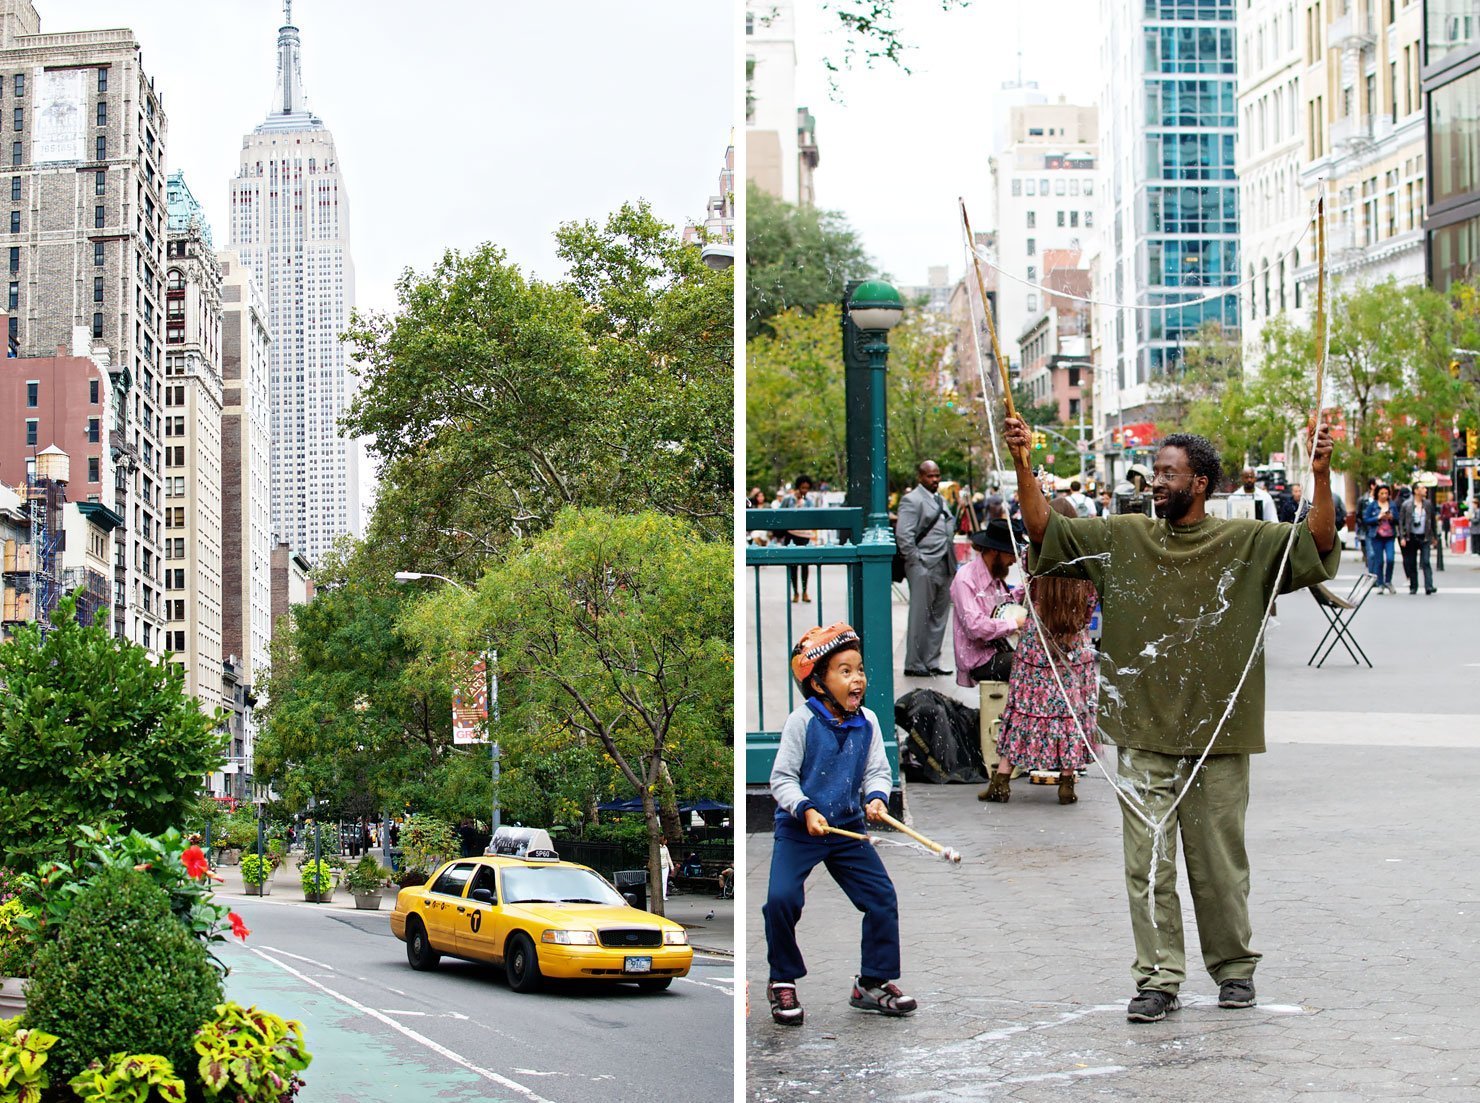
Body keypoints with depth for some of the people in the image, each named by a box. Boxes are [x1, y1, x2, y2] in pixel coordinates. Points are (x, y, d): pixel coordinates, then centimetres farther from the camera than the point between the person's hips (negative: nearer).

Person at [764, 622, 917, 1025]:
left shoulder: (868, 723, -1)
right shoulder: (802, 721, -13)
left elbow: (876, 771, 4)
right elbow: (782, 777, -11)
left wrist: (877, 797, -18)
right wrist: (805, 810, -27)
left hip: (848, 830, 4)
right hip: (798, 829, -4)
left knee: (883, 897, -2)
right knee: (781, 898, -19)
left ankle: (874, 983, 16)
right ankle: (783, 982, 4)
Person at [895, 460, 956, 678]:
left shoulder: (941, 501, 19)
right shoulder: (912, 500, -8)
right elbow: (904, 535, -16)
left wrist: (952, 562, 15)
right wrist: (917, 563, -16)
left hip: (944, 568, 8)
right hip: (924, 569, -8)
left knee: (939, 618, 10)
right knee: (920, 617, -4)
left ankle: (931, 663, 16)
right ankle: (914, 665, 2)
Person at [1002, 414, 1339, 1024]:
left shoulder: (1248, 543, 0)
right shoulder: (1122, 539, 5)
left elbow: (1317, 545, -9)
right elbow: (1045, 529, 4)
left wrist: (1320, 475, -23)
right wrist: (1023, 465, -9)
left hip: (1218, 734, -1)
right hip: (1143, 733, 2)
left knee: (1220, 862, 8)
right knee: (1147, 862, 0)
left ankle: (1233, 967, 24)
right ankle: (1158, 979, 6)